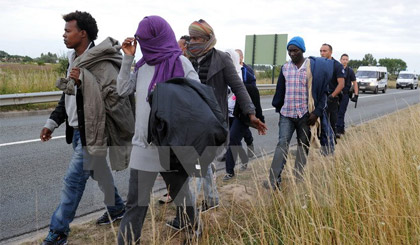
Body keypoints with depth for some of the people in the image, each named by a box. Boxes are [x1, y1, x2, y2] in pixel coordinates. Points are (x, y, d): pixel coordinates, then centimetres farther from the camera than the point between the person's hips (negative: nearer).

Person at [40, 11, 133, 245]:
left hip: (91, 132, -9)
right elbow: (69, 95, 19)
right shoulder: (75, 59, 11)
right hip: (77, 130, 9)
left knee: (74, 180, -3)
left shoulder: (102, 64, -19)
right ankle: (117, 208, 40)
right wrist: (53, 122, 14)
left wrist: (84, 80, -28)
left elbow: (115, 97, -26)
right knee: (98, 171, 21)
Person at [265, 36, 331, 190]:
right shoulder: (285, 68, 8)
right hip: (287, 115, 2)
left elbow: (323, 91, -1)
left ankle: (298, 179, 17)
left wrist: (317, 112, -8)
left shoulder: (313, 66, -2)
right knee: (282, 144, -9)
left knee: (303, 146, 7)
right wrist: (278, 108, 15)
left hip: (305, 115, -2)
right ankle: (274, 180, -12)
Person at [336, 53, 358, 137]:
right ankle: (342, 129, 24)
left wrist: (356, 95, -3)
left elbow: (355, 83, 4)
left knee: (341, 113, -8)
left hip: (345, 95, -3)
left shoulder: (350, 71, 1)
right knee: (337, 112, 8)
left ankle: (338, 131, -10)